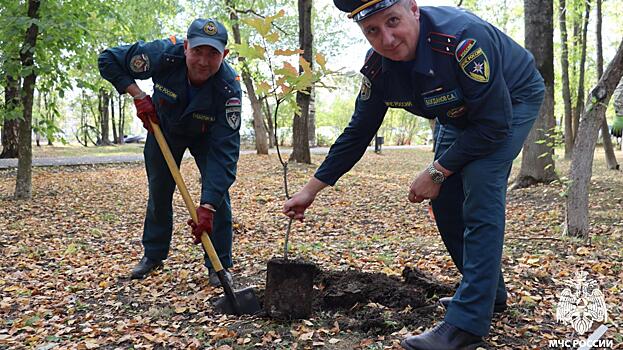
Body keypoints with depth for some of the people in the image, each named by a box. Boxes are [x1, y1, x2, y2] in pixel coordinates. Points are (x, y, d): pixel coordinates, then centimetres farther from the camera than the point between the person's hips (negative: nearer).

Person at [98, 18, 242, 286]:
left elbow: (225, 151, -42)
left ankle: (219, 265, -2)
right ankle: (153, 255, 30)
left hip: (206, 135, -1)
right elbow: (108, 59, -20)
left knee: (217, 190, -16)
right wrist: (138, 96, -31)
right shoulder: (164, 54, -36)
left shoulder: (229, 88, -39)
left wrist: (207, 206, -48)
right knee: (158, 192, 9)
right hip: (163, 126, 2)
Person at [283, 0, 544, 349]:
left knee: (480, 187, -25)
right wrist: (311, 189, -8)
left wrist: (437, 171, -27)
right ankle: (488, 292, 21)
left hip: (513, 100, -6)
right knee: (445, 197, 1)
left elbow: (493, 124, -33)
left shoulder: (462, 37, -38)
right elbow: (358, 132, -8)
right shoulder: (378, 67, -18)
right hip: (461, 114, 7)